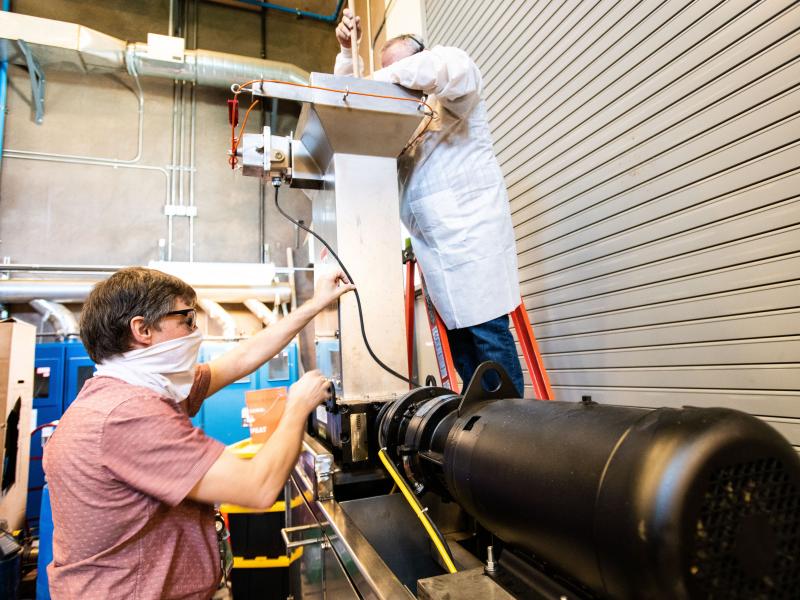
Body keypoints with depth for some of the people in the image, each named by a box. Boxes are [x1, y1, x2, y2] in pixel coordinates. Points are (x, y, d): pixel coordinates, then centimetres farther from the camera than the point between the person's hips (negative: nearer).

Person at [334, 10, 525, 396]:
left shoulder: (454, 100, 2)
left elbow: (452, 66, -21)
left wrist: (389, 75, -15)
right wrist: (347, 51, 11)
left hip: (474, 237, -7)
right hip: (436, 247, 7)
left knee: (488, 333, -9)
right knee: (458, 337, 8)